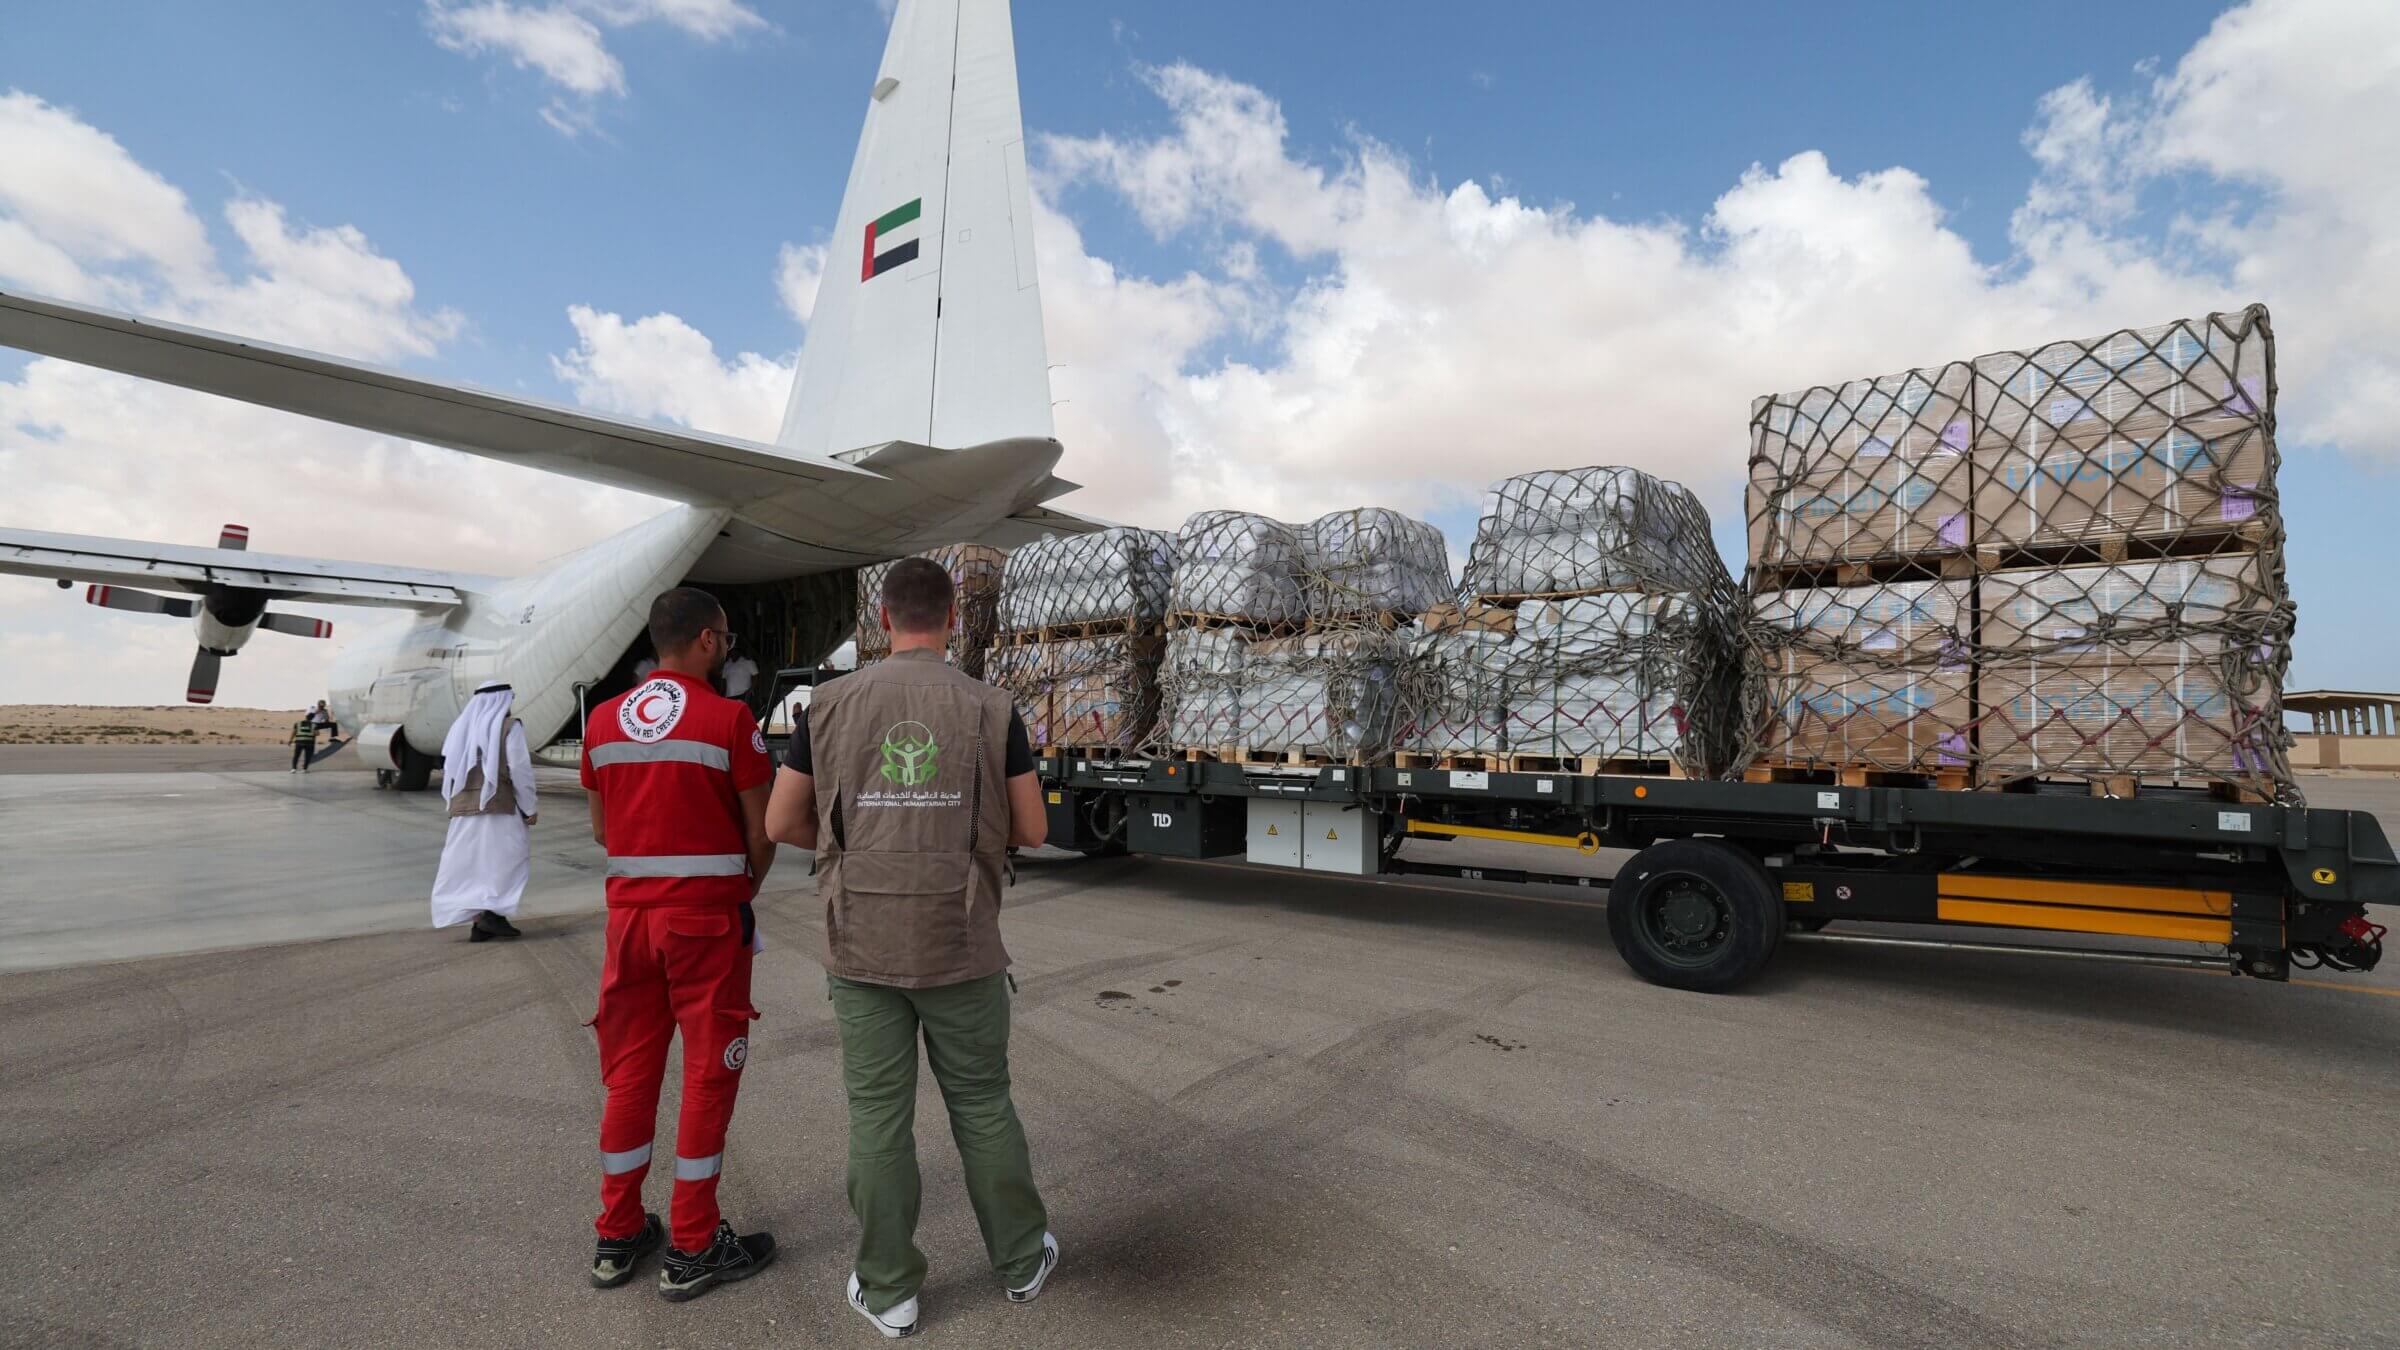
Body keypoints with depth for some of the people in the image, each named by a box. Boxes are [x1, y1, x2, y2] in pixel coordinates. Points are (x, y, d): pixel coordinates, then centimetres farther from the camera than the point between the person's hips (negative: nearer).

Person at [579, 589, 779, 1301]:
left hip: (630, 913, 6)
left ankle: (618, 1235, 28)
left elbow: (601, 828, 12)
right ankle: (693, 1249, 15)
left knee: (629, 1072, 15)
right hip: (707, 919, -5)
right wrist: (744, 892, 8)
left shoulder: (603, 720, 5)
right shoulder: (729, 720, -12)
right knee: (708, 1075, 6)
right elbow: (762, 833, -9)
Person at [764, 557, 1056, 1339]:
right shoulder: (991, 710, -6)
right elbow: (1032, 830, -2)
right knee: (983, 1105, 15)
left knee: (878, 1115, 12)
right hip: (960, 946, 0)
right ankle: (1022, 1259, 31)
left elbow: (781, 822, 2)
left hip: (863, 944, 1)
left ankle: (888, 1290, 25)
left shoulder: (833, 704, -3)